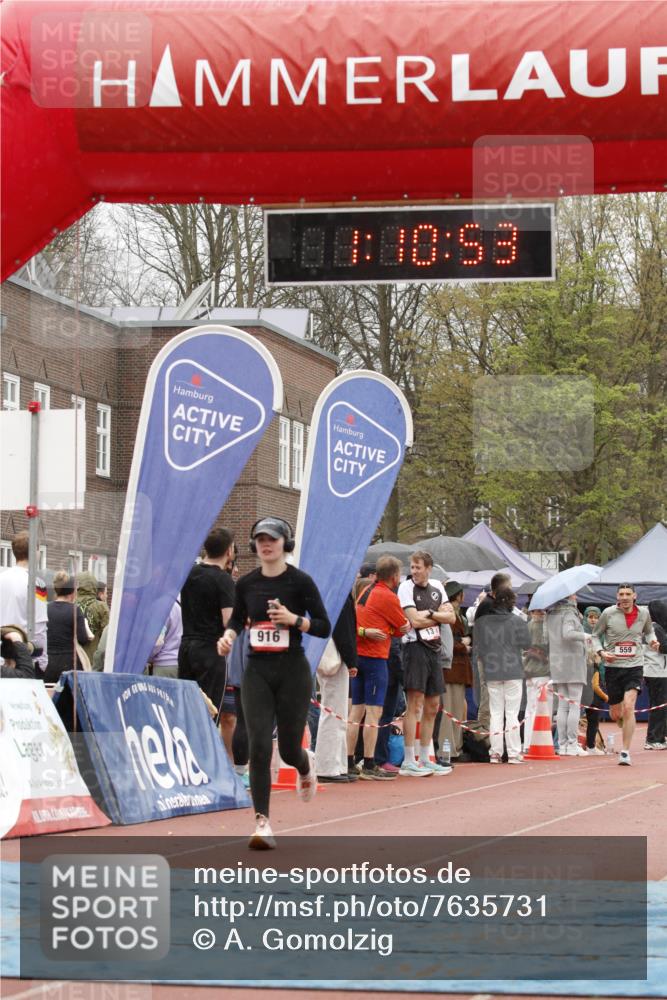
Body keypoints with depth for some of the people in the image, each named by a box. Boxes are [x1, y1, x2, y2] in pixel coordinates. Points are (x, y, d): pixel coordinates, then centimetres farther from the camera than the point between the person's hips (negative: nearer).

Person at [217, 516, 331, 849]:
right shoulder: (246, 583, 4)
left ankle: (306, 764, 44)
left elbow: (324, 627, -2)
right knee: (259, 747, -11)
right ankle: (262, 823, -8)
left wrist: (295, 619, -18)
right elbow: (237, 618, 20)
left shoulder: (300, 581, -5)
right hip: (257, 672, 2)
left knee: (288, 749, 5)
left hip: (293, 671, -2)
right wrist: (228, 635, -1)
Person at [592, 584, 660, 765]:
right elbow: (596, 635, 7)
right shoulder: (608, 613, -4)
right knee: (615, 714, 8)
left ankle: (625, 752, -13)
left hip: (634, 666, -1)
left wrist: (652, 641, -1)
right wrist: (601, 652, -11)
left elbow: (648, 632, 21)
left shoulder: (643, 613, 2)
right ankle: (627, 727, 47)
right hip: (613, 667, 1)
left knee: (628, 707, -19)